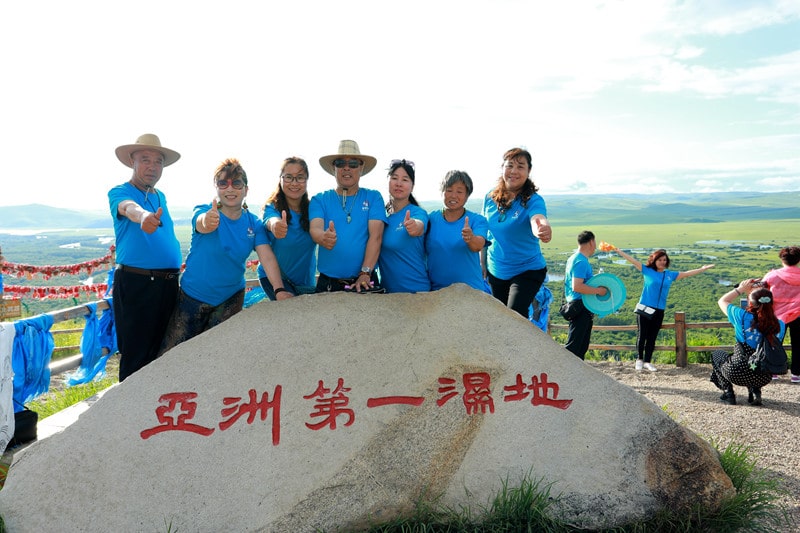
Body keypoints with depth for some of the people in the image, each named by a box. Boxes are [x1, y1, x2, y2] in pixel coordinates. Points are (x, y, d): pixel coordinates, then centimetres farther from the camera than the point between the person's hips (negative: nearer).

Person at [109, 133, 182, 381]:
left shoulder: (161, 197, 16)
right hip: (136, 284, -7)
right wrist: (142, 215, -52)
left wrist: (175, 271, 9)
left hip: (169, 284, 7)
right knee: (135, 355, -2)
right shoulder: (120, 192, -4)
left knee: (161, 352, 14)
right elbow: (128, 207, -29)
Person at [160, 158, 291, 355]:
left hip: (230, 298, 2)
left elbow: (267, 257, -17)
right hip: (192, 296, -2)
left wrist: (279, 290, -33)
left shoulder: (254, 224, -6)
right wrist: (207, 223, -63)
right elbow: (200, 223, -38)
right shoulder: (204, 211, -14)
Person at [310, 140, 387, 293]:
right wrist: (323, 237, -36)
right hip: (328, 283, 1)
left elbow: (376, 236, -7)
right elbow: (315, 229, -12)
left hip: (364, 282, 0)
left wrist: (365, 273, -19)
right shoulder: (319, 200, 5)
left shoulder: (373, 198, 4)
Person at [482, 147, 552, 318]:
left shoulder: (533, 200, -16)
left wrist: (543, 230, -62)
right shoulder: (490, 198, -2)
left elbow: (537, 221, -39)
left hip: (527, 270, -5)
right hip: (496, 271, 5)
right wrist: (483, 265, 10)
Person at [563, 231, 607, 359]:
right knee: (573, 345, -9)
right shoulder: (581, 261, -17)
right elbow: (577, 287, -27)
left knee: (582, 345, 15)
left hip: (580, 306, 11)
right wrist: (598, 290, -18)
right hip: (581, 307, -11)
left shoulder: (574, 258, 15)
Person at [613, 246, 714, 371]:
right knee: (642, 335, 1)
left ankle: (647, 361, 16)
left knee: (652, 337, 7)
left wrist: (703, 268, 19)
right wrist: (617, 250, -9)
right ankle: (639, 360, 16)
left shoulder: (670, 275, 10)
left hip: (659, 311, 3)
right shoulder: (647, 271, -1)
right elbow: (631, 260, -5)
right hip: (644, 309, -3)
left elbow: (686, 273, 18)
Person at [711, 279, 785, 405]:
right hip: (764, 378, 4)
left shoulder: (743, 317, -16)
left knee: (716, 354, 28)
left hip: (738, 374, -4)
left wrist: (740, 289, 15)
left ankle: (728, 392, 14)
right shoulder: (780, 325, -6)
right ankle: (754, 391, 16)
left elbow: (722, 301, 2)